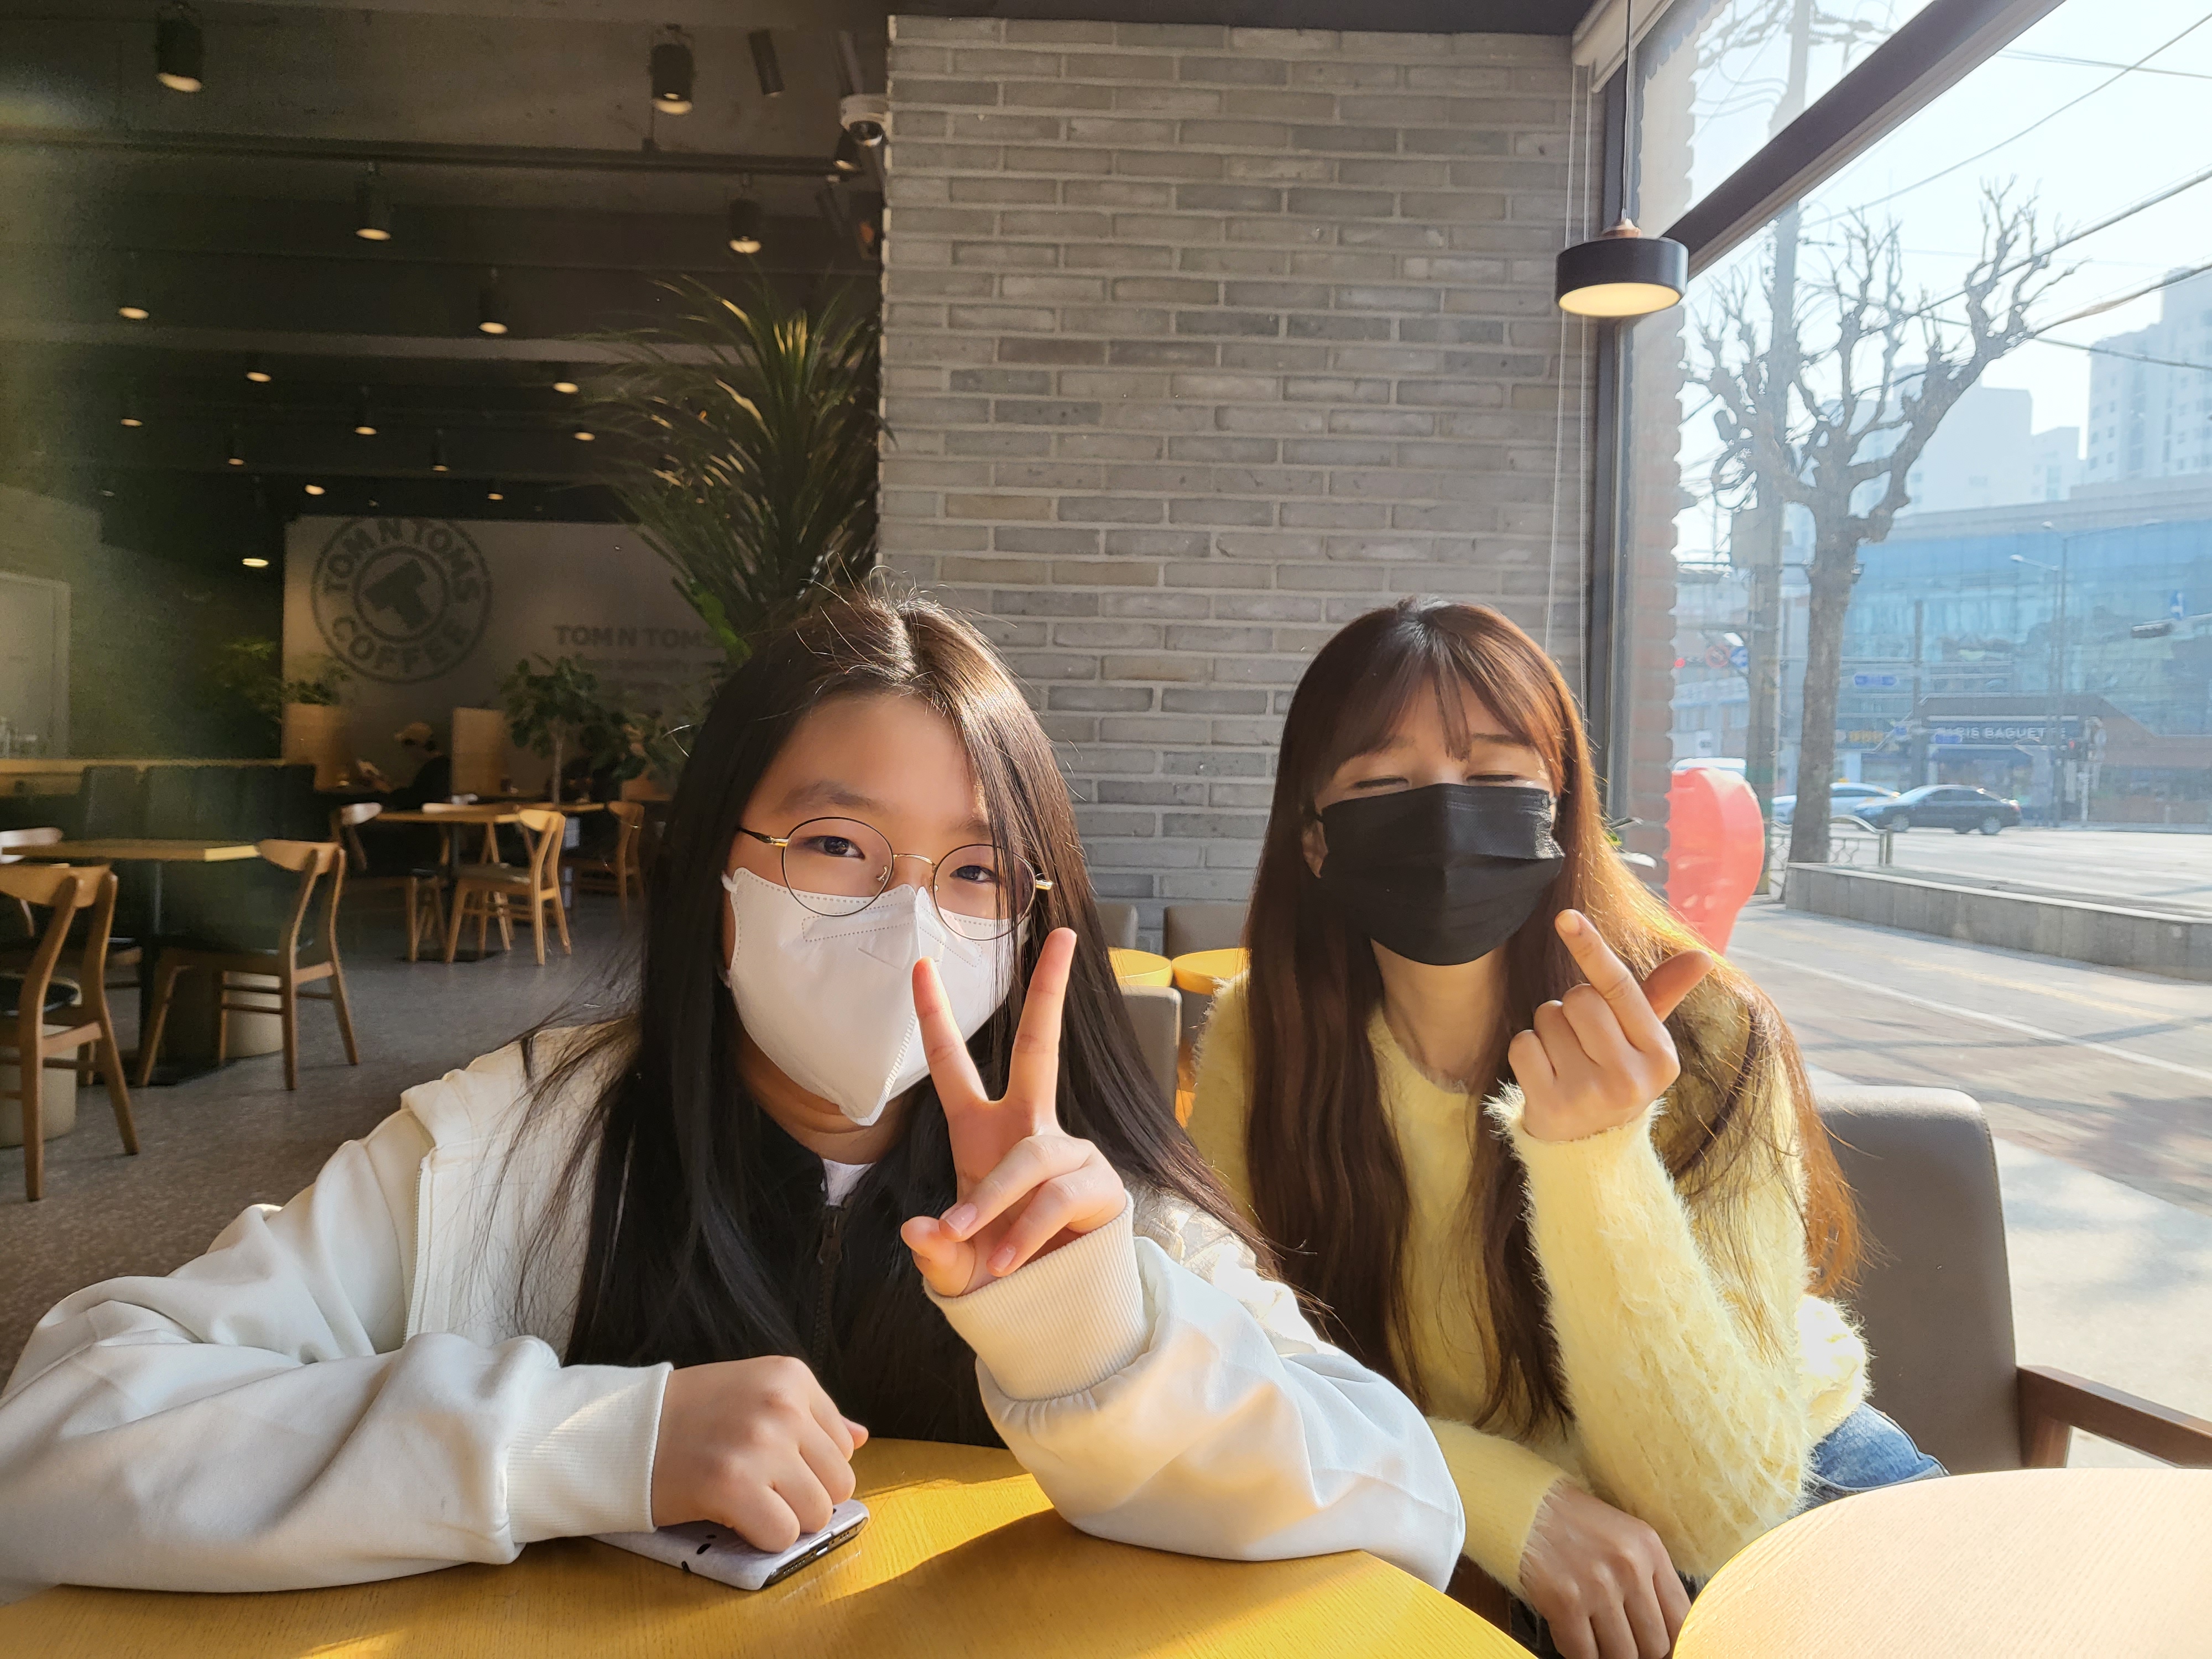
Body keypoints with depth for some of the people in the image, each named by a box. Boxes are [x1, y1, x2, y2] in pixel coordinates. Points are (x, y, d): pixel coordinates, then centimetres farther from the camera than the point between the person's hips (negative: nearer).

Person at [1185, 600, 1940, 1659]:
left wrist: (1592, 1158, -39)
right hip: (1463, 1549, 1)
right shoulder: (1258, 1041, -15)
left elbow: (1709, 1518, -25)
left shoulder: (1707, 1042, -21)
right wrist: (1507, 1494, -28)